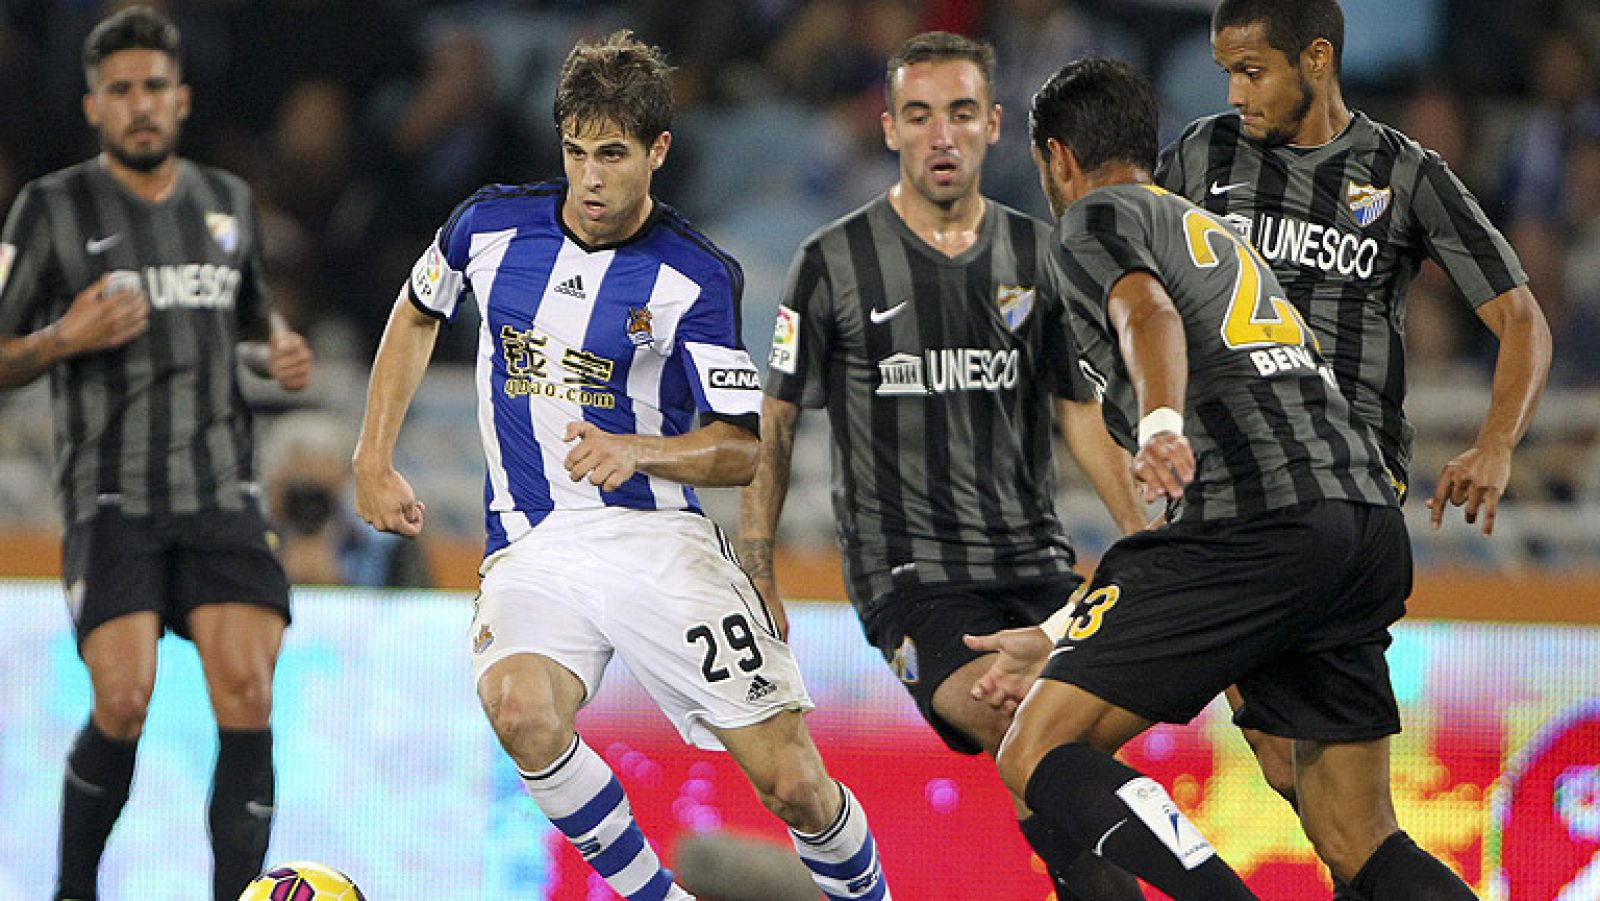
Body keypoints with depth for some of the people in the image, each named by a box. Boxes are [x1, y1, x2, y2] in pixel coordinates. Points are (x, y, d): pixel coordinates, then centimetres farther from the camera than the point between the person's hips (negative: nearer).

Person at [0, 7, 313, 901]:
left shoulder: (229, 202, 13)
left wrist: (281, 351, 8)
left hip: (223, 492, 3)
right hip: (111, 498, -3)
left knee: (247, 695, -13)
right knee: (123, 705, -15)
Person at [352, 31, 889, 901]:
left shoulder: (696, 276, -9)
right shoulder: (491, 224, -1)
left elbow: (742, 448, -7)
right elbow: (416, 314, 20)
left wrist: (637, 453, -26)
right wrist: (373, 459, 13)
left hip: (658, 536, -2)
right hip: (532, 545, 2)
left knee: (792, 781, -9)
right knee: (521, 714, -31)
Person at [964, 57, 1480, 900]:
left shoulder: (1097, 216, 12)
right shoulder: (1223, 240, 37)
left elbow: (1148, 314, -15)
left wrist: (1162, 427, -35)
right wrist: (1056, 638, 42)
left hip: (1258, 518, -8)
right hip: (1369, 522, 8)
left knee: (1037, 754, -6)